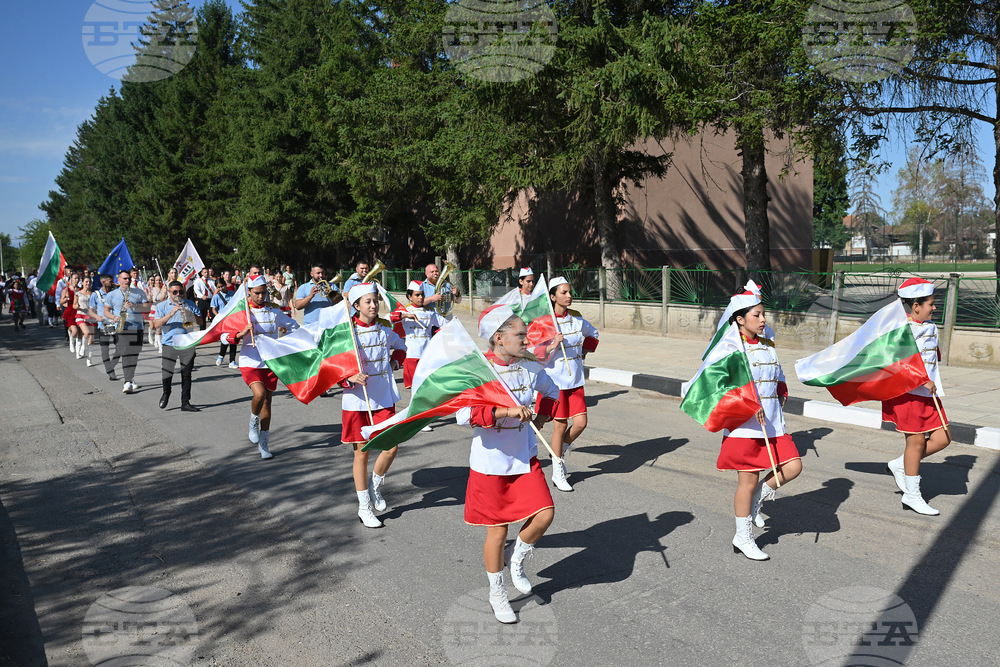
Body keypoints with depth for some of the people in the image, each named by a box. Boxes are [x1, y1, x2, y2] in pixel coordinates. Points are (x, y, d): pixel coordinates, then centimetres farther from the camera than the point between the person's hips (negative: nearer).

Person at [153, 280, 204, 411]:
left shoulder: (190, 305, 10)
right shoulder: (161, 306, 7)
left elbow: (200, 322, 5)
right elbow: (156, 324, -6)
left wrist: (190, 314, -13)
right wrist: (171, 314, -16)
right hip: (169, 344, -1)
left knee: (186, 375, 1)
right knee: (166, 375, -4)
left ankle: (185, 403, 9)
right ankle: (166, 393, 28)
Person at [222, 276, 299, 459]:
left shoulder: (274, 312, 6)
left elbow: (294, 325, 19)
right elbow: (224, 337, -5)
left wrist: (286, 330, 0)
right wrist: (241, 334, -22)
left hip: (271, 362, 3)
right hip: (250, 362, -3)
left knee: (267, 401, 9)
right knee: (259, 393, -27)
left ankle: (263, 444, 21)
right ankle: (254, 420, 7)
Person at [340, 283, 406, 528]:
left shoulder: (385, 329, 4)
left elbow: (400, 347, 25)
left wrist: (394, 362, 7)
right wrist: (351, 378, -25)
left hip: (384, 398, 3)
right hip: (357, 400, -3)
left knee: (391, 446, -5)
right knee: (361, 452, 5)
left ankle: (375, 485, 26)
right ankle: (364, 508, 20)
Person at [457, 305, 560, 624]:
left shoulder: (529, 368, 0)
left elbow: (551, 391, 21)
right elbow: (464, 414, -31)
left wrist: (542, 416, 8)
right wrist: (507, 411, -37)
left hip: (525, 457, 5)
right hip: (490, 463, -4)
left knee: (544, 514, -8)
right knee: (497, 530, 6)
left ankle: (516, 559, 24)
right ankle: (497, 594, 29)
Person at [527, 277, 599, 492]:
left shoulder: (577, 319, 4)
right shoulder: (542, 323, -11)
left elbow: (592, 333, 26)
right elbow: (532, 354, -11)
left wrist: (584, 351, 13)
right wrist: (553, 345, -23)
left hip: (575, 379, 5)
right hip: (555, 380, -5)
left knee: (581, 422, -1)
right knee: (560, 425, 1)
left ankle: (560, 452, 28)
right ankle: (557, 472, 18)